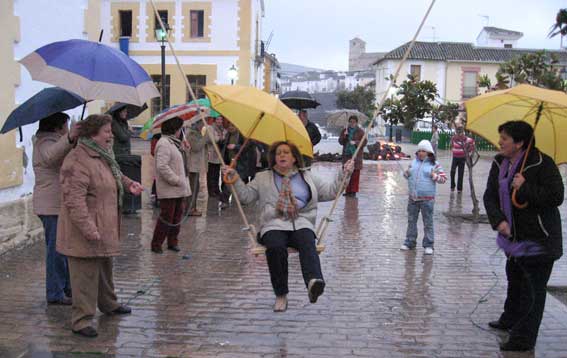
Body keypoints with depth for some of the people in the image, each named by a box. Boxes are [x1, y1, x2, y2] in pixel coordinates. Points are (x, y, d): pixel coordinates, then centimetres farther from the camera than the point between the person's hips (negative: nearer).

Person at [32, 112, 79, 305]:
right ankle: (55, 294, 2)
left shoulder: (48, 140, 20)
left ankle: (67, 288, 28)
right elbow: (51, 156, -40)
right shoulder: (46, 142, -14)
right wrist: (69, 138, -55)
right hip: (53, 206, -11)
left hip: (60, 205, 11)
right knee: (57, 249, -5)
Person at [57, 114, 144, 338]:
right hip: (85, 234, -10)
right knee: (86, 275, -3)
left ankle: (108, 304, 42)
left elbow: (114, 175, 32)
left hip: (105, 228, 10)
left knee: (105, 268, 24)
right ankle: (81, 320, 8)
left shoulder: (103, 156, 12)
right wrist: (88, 228, -31)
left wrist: (129, 183, 14)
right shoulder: (78, 161, -22)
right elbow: (74, 199, -28)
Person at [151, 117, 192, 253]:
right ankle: (156, 244, 8)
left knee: (177, 216, 14)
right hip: (168, 190, -10)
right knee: (167, 217, -4)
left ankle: (173, 242, 25)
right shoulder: (164, 143, -16)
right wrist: (176, 180, -21)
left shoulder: (174, 142, 17)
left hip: (179, 189, 10)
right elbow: (162, 167, -25)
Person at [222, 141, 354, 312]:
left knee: (307, 243, -34)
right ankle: (281, 295, -27)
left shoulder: (308, 177, 24)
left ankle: (314, 281, -58)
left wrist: (344, 173, 12)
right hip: (274, 225, 0)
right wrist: (234, 177, 5)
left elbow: (330, 192, 22)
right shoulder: (263, 178, 23)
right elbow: (246, 195, 17)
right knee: (276, 247, -34)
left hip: (301, 224, 1)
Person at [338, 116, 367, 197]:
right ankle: (348, 191, 10)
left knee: (355, 174, -4)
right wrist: (344, 136, -9)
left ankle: (353, 191, 1)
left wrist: (355, 142, -16)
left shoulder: (360, 131, 3)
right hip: (346, 154, 3)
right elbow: (340, 141, 8)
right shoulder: (345, 131, 13)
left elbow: (364, 142, -2)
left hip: (356, 155, -3)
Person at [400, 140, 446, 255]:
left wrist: (435, 176, -20)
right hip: (412, 198, 5)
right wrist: (406, 173, -1)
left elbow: (444, 178, -2)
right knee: (411, 221, 13)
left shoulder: (434, 164, -2)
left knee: (428, 222, 1)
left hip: (426, 199, -4)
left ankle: (428, 245, 10)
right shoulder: (414, 162, 10)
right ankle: (409, 243, 24)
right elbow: (407, 175, 21)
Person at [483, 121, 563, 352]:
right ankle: (509, 321, 46)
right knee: (514, 282, 26)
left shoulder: (542, 164, -18)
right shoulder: (499, 163, 3)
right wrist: (498, 220, -13)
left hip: (538, 240, -7)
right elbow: (490, 196, 2)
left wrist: (525, 188, -26)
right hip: (513, 236, 8)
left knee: (533, 290, 1)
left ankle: (523, 338, 9)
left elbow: (556, 197, -21)